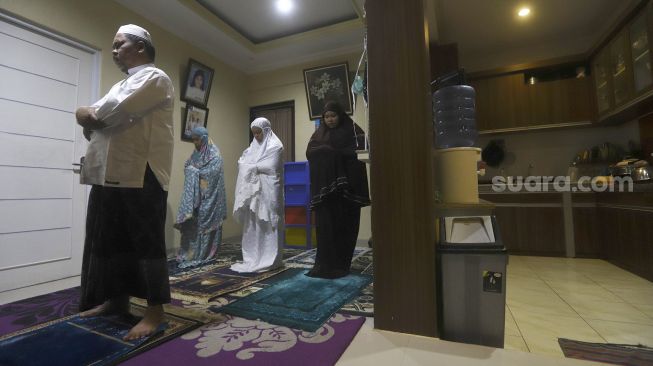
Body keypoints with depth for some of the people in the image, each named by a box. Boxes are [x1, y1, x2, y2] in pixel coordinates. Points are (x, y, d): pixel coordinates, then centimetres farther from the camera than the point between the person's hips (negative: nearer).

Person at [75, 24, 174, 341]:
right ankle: (117, 299, 30)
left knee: (147, 243, -4)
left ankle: (155, 311, 6)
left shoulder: (154, 78, -2)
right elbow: (93, 120, 20)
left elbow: (113, 114, -16)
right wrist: (89, 117, -2)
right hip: (108, 175, 10)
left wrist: (89, 114, 3)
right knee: (108, 242, 15)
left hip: (141, 176, -9)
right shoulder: (121, 84, 28)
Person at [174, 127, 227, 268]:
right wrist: (191, 170, -8)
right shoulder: (196, 153, 15)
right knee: (191, 221, 3)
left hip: (208, 195, -6)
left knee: (205, 222, -2)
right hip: (194, 194, 6)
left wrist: (194, 171, -8)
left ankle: (204, 254, 8)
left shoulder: (214, 154, -7)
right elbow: (186, 167, 14)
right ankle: (190, 253, 11)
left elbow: (212, 173, -16)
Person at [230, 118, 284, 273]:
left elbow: (269, 168, -14)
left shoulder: (275, 145, -4)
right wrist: (253, 167, -9)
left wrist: (252, 167, -6)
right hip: (253, 189, 7)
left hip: (268, 191, -7)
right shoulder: (254, 145, 17)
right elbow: (242, 162, 10)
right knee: (253, 224, 7)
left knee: (267, 224, -3)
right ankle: (253, 258, 17)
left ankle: (269, 259, 6)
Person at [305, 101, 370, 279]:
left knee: (345, 224, 0)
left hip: (346, 184, -1)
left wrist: (331, 152, -12)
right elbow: (309, 152, 0)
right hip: (324, 185, 2)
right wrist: (332, 151, -14)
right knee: (325, 224, -4)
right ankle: (326, 263, 2)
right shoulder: (319, 133, 15)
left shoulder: (352, 129, 8)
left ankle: (341, 264, 11)